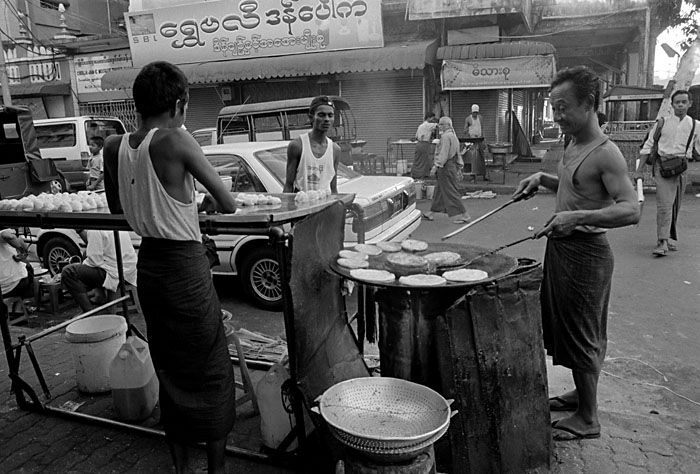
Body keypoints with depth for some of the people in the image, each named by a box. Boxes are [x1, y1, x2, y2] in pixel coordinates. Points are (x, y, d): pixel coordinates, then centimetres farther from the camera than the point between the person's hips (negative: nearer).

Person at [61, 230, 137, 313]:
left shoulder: (94, 231, -12)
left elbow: (95, 260, -15)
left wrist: (84, 263, 4)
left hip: (115, 274, -9)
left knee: (68, 272, -7)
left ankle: (90, 314, -10)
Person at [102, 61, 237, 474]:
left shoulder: (114, 147, 0)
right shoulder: (175, 141, -18)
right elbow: (229, 205, -15)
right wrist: (208, 202, 5)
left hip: (148, 265, 7)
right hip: (185, 266, -6)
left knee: (169, 368, 20)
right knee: (211, 370, 11)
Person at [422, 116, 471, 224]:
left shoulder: (446, 136, -17)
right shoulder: (453, 135, 15)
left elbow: (443, 154, -23)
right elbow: (457, 153, 19)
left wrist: (436, 166, -22)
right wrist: (458, 167, 22)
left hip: (445, 167, -11)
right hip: (452, 166, 11)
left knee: (451, 192, -6)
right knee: (439, 191, 15)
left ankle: (463, 216, -3)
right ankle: (430, 214, 23)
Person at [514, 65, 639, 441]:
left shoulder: (605, 154, -19)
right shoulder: (574, 147, 9)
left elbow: (631, 210, -26)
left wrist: (579, 217, -37)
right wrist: (542, 179, 9)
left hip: (586, 252, -9)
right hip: (562, 247, 9)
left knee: (582, 334, 2)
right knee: (566, 326, 20)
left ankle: (588, 418, 19)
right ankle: (581, 393, 39)